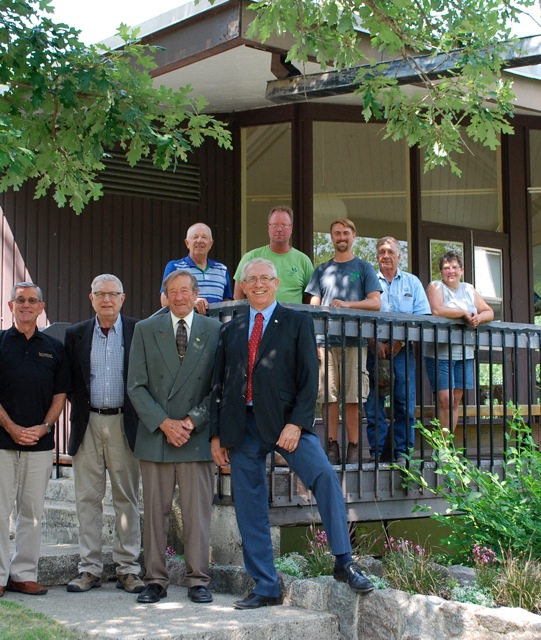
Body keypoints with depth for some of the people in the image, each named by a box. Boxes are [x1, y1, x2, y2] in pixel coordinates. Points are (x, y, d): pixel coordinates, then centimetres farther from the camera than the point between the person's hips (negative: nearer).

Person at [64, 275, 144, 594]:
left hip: (124, 424, -2)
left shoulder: (139, 332, 1)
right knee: (88, 498, 4)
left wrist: (141, 416, -5)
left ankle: (129, 568, 10)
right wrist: (79, 409, 0)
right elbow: (70, 380, 10)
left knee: (128, 498, 3)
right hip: (88, 424, 2)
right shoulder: (76, 334, 8)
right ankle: (90, 568, 11)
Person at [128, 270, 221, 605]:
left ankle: (198, 580, 9)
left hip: (198, 436, -1)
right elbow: (136, 385, 3)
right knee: (155, 511, 5)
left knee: (198, 512, 0)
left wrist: (192, 421, -9)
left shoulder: (215, 331, 6)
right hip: (155, 436, 1)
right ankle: (156, 580, 12)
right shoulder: (146, 330, 8)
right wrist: (163, 423, -9)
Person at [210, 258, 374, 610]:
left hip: (285, 420, -4)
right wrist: (216, 434, 10)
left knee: (324, 475, -25)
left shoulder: (298, 322, 5)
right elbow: (219, 384, 16)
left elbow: (309, 378, -3)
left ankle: (344, 562, -17)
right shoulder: (231, 330, 16)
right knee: (250, 511, 4)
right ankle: (266, 587, 14)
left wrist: (296, 423, -15)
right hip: (241, 426, 4)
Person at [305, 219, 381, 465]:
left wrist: (347, 304, -13)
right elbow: (313, 307, 14)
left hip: (354, 340, -2)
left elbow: (375, 303, 2)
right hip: (326, 340, 2)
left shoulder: (364, 268, 12)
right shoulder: (322, 270, 17)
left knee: (353, 397, -4)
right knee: (328, 396, -3)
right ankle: (332, 446, 2)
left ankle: (354, 447, 1)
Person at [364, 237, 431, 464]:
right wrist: (375, 343, -12)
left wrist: (399, 341, -8)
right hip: (375, 348, 0)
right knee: (374, 402, -4)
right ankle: (377, 451, 1)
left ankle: (402, 451, 0)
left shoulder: (412, 282, 15)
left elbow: (422, 316, 4)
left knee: (405, 401, -4)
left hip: (403, 349, 1)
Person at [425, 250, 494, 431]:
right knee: (445, 400, -11)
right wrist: (464, 313, -12)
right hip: (440, 354, -5)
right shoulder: (436, 287, -1)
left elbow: (489, 312, 13)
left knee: (456, 400, 6)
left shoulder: (469, 290, 16)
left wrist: (479, 317, -10)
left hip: (464, 354, 5)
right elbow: (436, 310, -20)